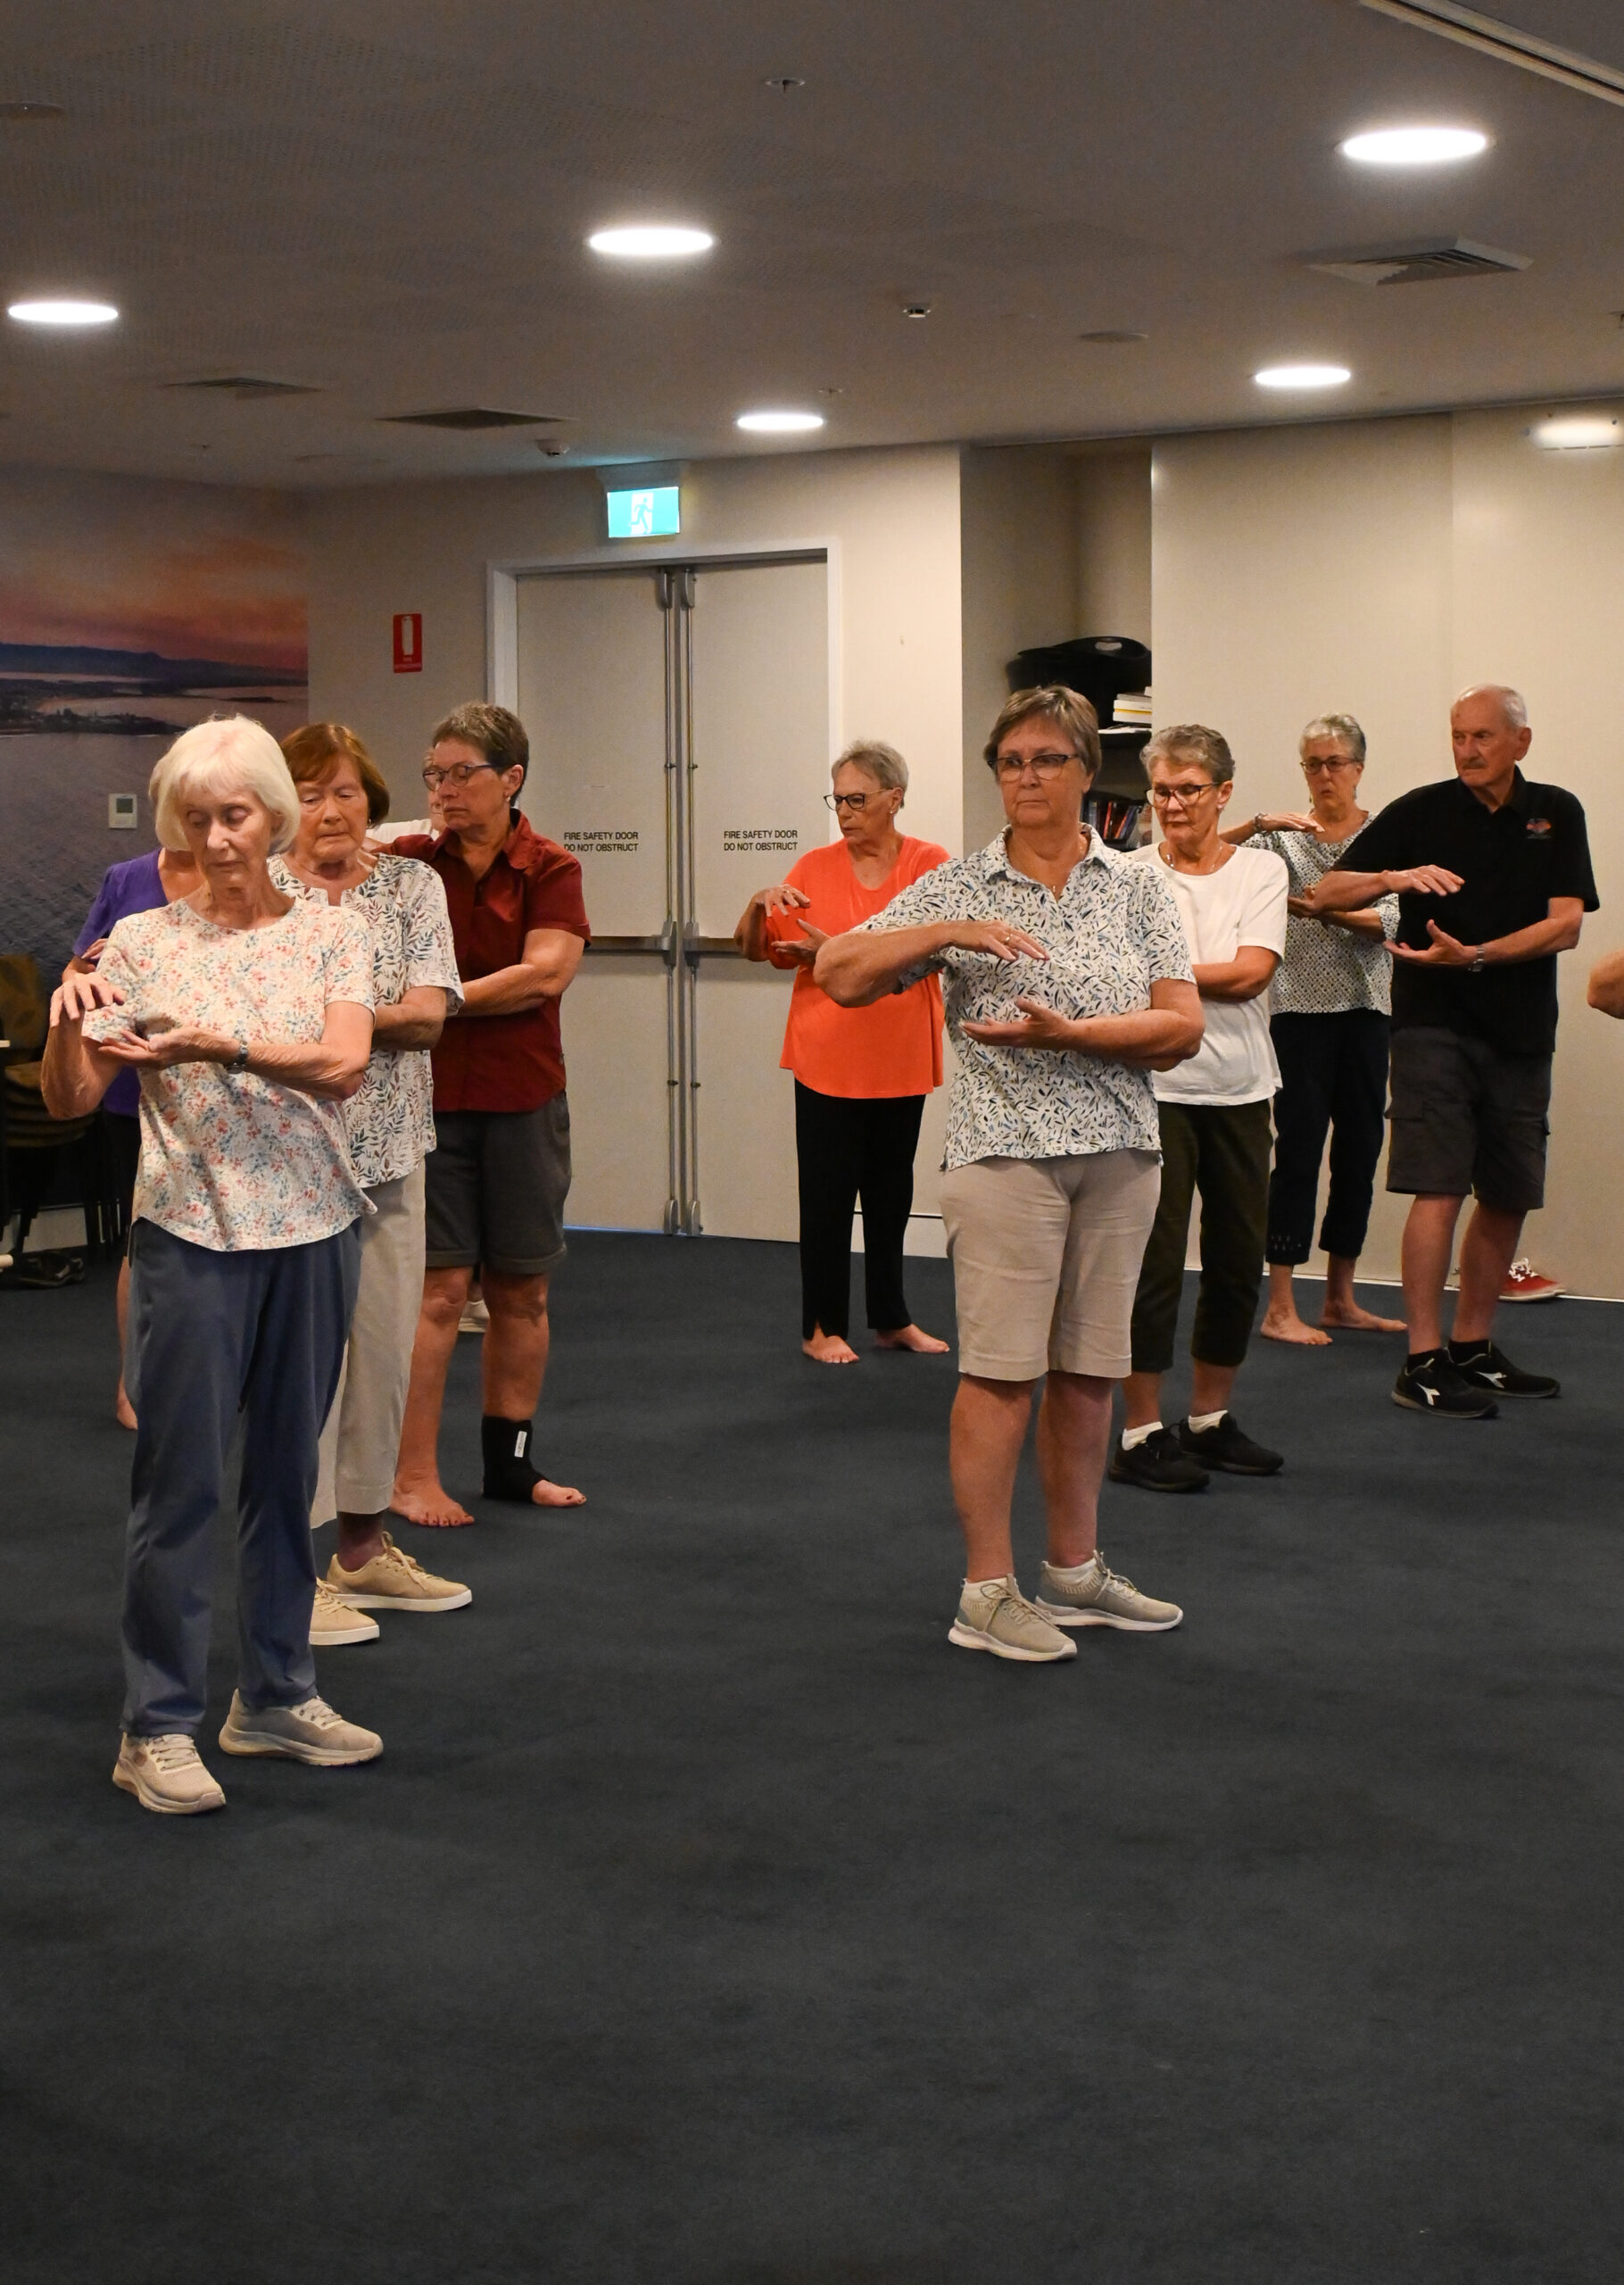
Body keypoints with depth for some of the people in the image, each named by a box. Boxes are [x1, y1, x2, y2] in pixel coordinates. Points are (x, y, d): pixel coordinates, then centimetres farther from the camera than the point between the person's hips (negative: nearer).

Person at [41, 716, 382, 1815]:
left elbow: (345, 1065, -14)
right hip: (192, 1236, -2)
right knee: (180, 1478, -2)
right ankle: (160, 1725, 6)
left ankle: (277, 1693, 25)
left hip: (313, 1232, 2)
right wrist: (68, 1020, -21)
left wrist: (218, 1045, -26)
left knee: (288, 1472, 12)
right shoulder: (142, 943, 0)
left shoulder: (331, 935, 3)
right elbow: (69, 1101, -2)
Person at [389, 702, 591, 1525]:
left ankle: (510, 1463, 22)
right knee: (439, 1287, -5)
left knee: (521, 1291, 9)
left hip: (524, 1101, 1)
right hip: (429, 1095, -1)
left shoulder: (549, 870, -1)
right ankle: (413, 1477, 1)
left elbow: (545, 972, -14)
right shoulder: (406, 862, 2)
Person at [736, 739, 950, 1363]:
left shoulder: (929, 865, -2)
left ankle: (892, 1319, 25)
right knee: (827, 1195, 2)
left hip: (900, 1061, 1)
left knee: (891, 1195, 13)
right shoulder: (815, 868, 1)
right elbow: (752, 949, 4)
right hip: (826, 1060, -1)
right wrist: (759, 904, -17)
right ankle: (822, 1327, 11)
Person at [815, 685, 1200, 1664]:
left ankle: (1076, 1571, 23)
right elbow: (839, 974, -2)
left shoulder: (1138, 888, 8)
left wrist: (1069, 1032, -15)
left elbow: (1183, 1028, -1)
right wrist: (949, 932, -14)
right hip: (1009, 1150, -3)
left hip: (1121, 1152, 3)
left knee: (1088, 1369, 10)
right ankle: (988, 1592, 2)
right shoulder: (957, 888, 4)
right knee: (1002, 1369, -5)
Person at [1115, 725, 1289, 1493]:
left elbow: (1251, 972, -9)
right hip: (1155, 1086, -4)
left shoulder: (1261, 869, 5)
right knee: (1154, 1261, -4)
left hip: (1239, 1089, 4)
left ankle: (1209, 1420, 26)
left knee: (1239, 1261, 10)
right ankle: (1140, 1434, 6)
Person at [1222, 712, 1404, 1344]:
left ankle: (1340, 1299, 18)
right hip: (1300, 1008, -3)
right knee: (1299, 1149, -6)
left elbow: (1389, 921, -6)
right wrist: (1261, 822, -20)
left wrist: (1324, 910, -20)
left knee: (1360, 1148, 8)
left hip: (1364, 1009, 3)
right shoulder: (1284, 836, 3)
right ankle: (1280, 1309, -4)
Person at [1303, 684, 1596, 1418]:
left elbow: (1566, 925, -4)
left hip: (1520, 1029, 4)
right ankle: (1422, 1364, -9)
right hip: (1433, 1021, -4)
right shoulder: (1421, 812, 1)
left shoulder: (1555, 814, 7)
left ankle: (1472, 1348, 22)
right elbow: (1327, 894, -1)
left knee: (1509, 1197, 9)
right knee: (1440, 1189, -11)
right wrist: (1394, 877, -21)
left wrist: (1475, 956, -17)